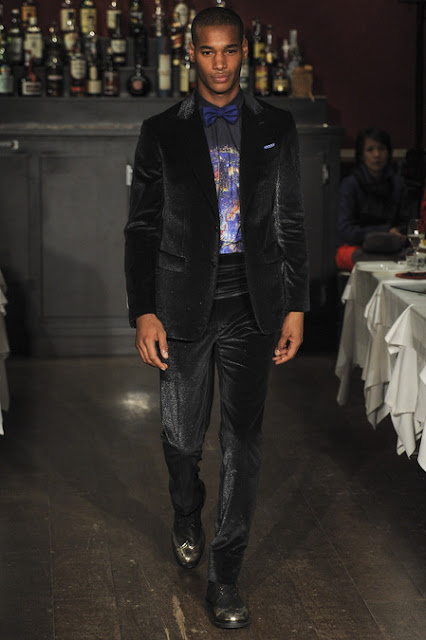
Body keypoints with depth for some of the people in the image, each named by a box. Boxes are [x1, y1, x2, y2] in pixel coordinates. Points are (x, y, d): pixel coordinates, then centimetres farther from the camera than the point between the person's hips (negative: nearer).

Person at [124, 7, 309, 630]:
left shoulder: (276, 127, 6)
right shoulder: (162, 132, 2)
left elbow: (290, 223, 7)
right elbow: (142, 228, 2)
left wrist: (295, 306, 3)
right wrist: (143, 311, -6)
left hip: (253, 303, 0)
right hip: (184, 303, 0)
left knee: (243, 441, 0)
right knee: (182, 435, 12)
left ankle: (225, 575, 11)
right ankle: (187, 517, 44)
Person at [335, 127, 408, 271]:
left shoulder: (396, 183, 8)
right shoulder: (350, 184, -7)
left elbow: (402, 223, 18)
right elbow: (345, 231, -12)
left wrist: (397, 233, -7)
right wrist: (386, 231, -13)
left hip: (387, 247, 5)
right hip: (352, 247, -4)